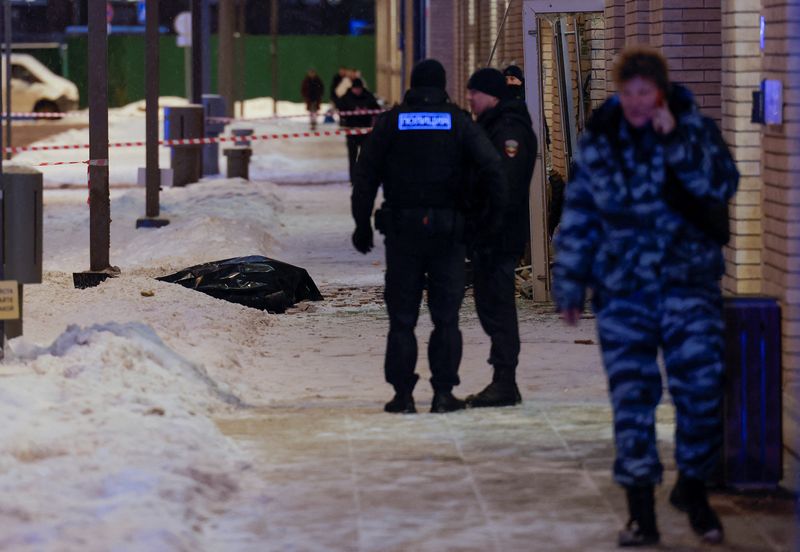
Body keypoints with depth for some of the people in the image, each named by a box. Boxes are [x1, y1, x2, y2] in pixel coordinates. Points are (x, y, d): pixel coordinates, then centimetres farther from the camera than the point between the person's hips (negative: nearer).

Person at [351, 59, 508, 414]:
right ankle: (443, 392, 3)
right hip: (447, 232, 0)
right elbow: (492, 166, -9)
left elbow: (365, 176, 2)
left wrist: (362, 223, 8)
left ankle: (403, 394, 2)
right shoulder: (458, 123, 1)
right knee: (446, 317, 6)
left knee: (402, 318, 5)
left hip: (401, 229, 0)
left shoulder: (390, 123, 4)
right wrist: (497, 212, -2)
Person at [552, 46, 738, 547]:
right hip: (622, 289, 1)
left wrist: (676, 141, -22)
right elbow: (578, 215, 10)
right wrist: (570, 284, 9)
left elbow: (722, 185, -15)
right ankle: (641, 509, 7)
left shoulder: (694, 130, 0)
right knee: (631, 394, -1)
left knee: (701, 385, -6)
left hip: (688, 279, -1)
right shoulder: (599, 141, 5)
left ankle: (693, 487, 16)